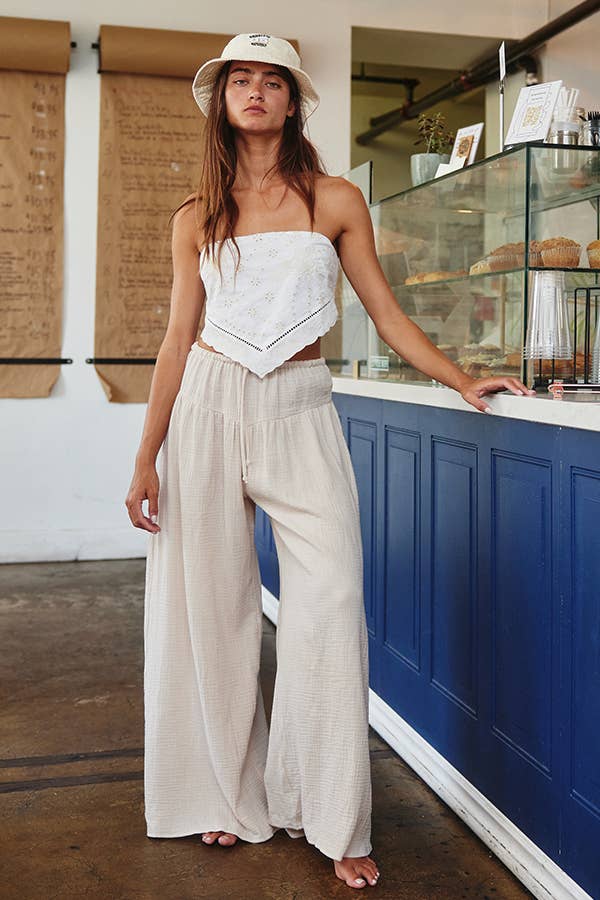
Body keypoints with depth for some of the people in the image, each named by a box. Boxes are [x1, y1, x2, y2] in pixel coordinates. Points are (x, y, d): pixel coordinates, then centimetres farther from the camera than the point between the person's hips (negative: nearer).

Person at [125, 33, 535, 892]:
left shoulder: (336, 201, 7)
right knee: (212, 608, 4)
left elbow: (387, 313, 7)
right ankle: (227, 796, 22)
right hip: (210, 406, 1)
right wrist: (147, 456, 5)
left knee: (331, 605, -9)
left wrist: (464, 381, -3)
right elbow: (178, 337, 8)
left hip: (301, 410, -1)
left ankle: (333, 821, 4)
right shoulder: (196, 218, 9)